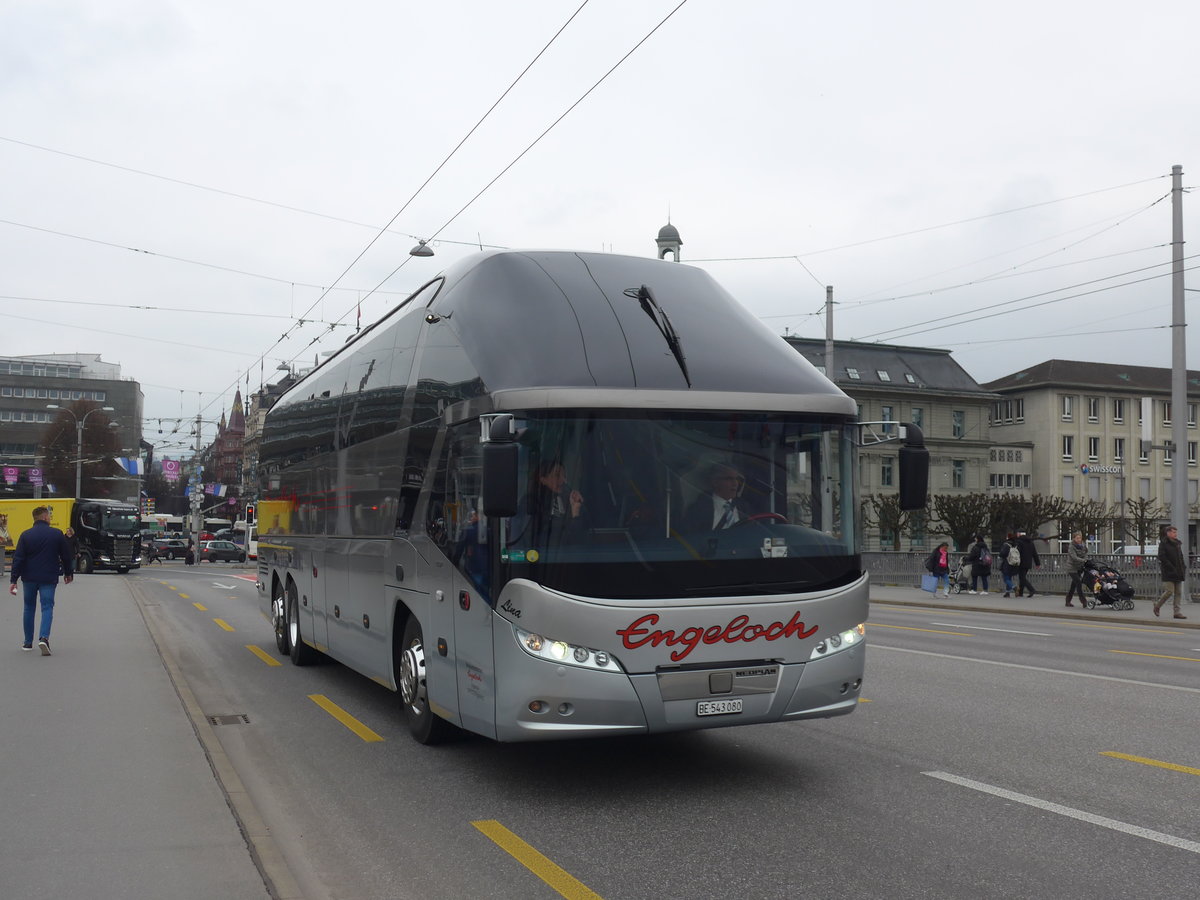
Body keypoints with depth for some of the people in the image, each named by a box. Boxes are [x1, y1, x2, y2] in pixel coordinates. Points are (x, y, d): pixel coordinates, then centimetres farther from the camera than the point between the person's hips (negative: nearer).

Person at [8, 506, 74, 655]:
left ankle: (28, 642, 21)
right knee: (47, 607, 0)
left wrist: (14, 580, -4)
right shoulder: (57, 534, -2)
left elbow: (18, 558, -5)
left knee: (29, 608, 14)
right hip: (49, 579, -2)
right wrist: (68, 573, 19)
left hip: (29, 578, 2)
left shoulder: (25, 535, -1)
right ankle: (44, 637, -21)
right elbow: (66, 556, 4)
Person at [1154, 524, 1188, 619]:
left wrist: (1183, 568, 7)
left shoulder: (1178, 543, 16)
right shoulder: (1163, 544, -6)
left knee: (1179, 593, 3)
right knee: (1169, 591, -9)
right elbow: (1161, 557, -15)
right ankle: (1157, 605, 12)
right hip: (1168, 572, -7)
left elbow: (1181, 557, 21)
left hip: (1178, 573, 7)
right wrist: (1172, 568, -19)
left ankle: (1178, 612, 5)